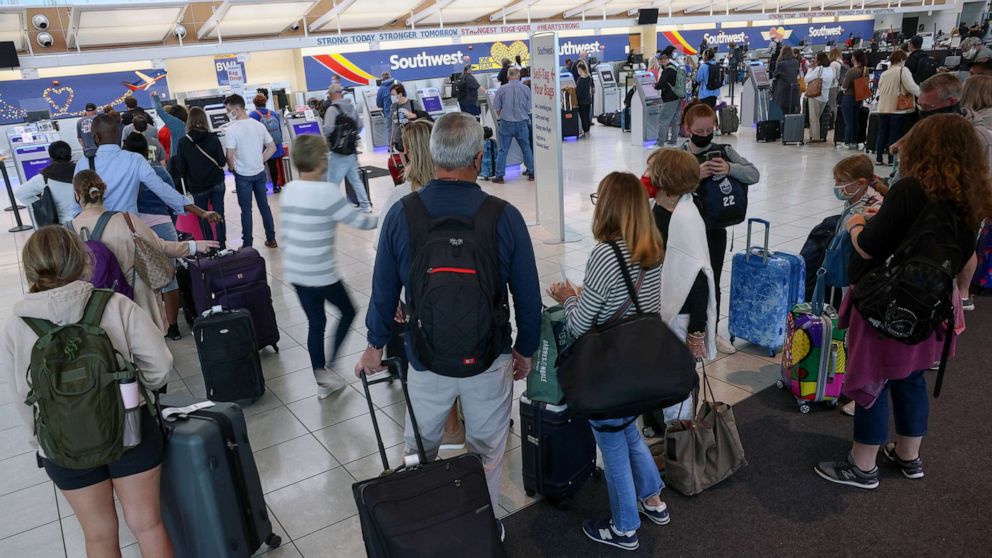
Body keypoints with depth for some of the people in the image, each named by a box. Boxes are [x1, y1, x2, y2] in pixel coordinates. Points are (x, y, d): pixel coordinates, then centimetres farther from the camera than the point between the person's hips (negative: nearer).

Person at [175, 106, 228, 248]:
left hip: (197, 186, 0)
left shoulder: (183, 142, -8)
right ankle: (221, 245, 6)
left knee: (203, 218, 13)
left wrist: (187, 183, 10)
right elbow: (222, 161, -6)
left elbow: (180, 169, -6)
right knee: (219, 214, 6)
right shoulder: (213, 138, -8)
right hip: (217, 183, 1)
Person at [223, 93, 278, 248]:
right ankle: (271, 239, 20)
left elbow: (230, 156, -17)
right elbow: (272, 148, 6)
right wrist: (260, 162, 10)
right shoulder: (259, 125, 1)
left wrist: (232, 169, 2)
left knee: (246, 210, 3)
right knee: (264, 206, 14)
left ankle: (247, 245, 11)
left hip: (243, 175, -5)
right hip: (260, 173, 5)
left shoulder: (231, 129, -16)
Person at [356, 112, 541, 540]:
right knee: (487, 453, 20)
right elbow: (528, 294, -8)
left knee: (419, 452, 23)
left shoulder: (401, 214, -12)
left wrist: (375, 346, 14)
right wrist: (525, 349, 9)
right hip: (489, 360, -1)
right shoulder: (505, 217, -16)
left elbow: (383, 290, -3)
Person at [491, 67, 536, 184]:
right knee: (526, 149, 13)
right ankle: (531, 173, 19)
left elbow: (496, 108, 0)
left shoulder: (501, 89, -6)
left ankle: (499, 176, 5)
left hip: (506, 123, -1)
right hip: (522, 123, 1)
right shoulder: (526, 89, -4)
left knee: (503, 150, 4)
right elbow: (529, 108, 2)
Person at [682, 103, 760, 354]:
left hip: (716, 228, 3)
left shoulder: (724, 151, -1)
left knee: (713, 282, 14)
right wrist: (694, 175, -35)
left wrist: (730, 169, -26)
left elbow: (754, 174, -8)